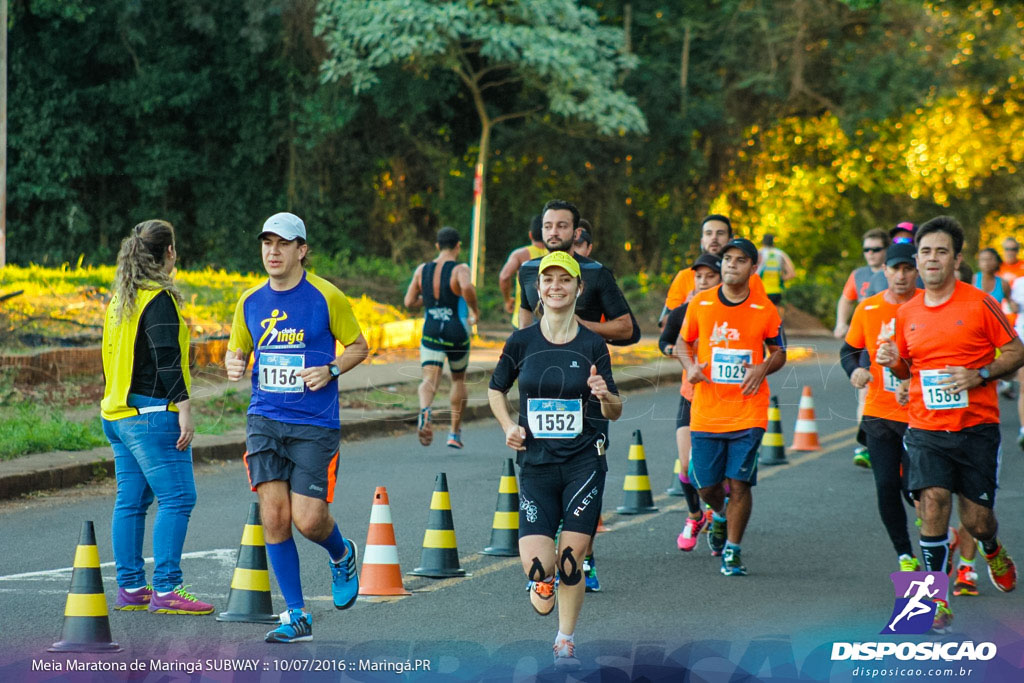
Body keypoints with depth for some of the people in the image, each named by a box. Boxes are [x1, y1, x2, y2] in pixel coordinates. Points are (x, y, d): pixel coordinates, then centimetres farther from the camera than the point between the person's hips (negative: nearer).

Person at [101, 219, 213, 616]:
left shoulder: (120, 299, 15)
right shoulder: (159, 299, -12)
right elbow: (167, 360, -19)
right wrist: (184, 409, -18)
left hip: (117, 414, 10)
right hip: (152, 414, -10)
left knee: (131, 501, 11)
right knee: (177, 499, -7)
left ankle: (130, 588, 13)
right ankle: (165, 590, -10)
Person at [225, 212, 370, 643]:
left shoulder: (327, 297, -4)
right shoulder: (250, 302, 7)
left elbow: (358, 346, 6)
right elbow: (236, 351, 19)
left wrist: (331, 370, -13)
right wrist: (233, 364, -5)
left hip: (314, 425, -3)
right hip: (265, 421, 4)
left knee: (308, 520, -9)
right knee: (274, 515, -6)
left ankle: (342, 556, 28)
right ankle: (296, 616, 5)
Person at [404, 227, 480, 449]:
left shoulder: (422, 270, 4)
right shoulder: (460, 269, -9)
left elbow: (409, 302, 5)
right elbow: (467, 287, -31)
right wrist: (475, 310, -13)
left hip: (430, 332, 2)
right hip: (457, 333, -2)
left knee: (429, 380, -7)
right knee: (458, 379, 20)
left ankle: (424, 410, -42)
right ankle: (455, 433, 25)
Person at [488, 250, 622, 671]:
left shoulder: (592, 345, -1)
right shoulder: (521, 343, 2)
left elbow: (615, 412, 3)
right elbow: (496, 389, 18)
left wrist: (605, 395, -20)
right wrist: (508, 426, 1)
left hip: (584, 463, -1)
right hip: (536, 464, 1)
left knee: (571, 560, -5)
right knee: (536, 565, -12)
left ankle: (565, 641, 17)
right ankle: (544, 580, 26)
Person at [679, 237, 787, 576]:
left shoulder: (765, 309, 0)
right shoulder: (699, 304, 2)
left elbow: (779, 352, 10)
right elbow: (685, 342, 15)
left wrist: (763, 368, -11)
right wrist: (690, 367, -5)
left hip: (748, 412, -2)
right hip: (706, 413, 2)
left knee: (739, 483, -6)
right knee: (706, 485, 7)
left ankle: (732, 551, 8)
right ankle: (720, 515, 41)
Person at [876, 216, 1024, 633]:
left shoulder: (980, 304, -4)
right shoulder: (906, 313, 7)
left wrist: (979, 375, -15)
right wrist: (893, 362, -3)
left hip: (976, 428, -2)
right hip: (925, 429, 2)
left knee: (977, 520, 2)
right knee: (933, 504, -16)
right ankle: (937, 600, -4)